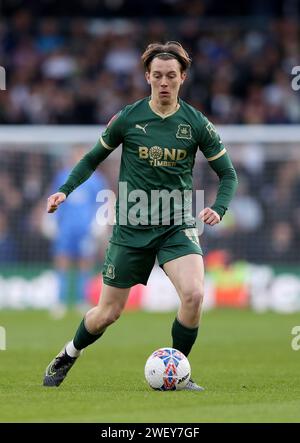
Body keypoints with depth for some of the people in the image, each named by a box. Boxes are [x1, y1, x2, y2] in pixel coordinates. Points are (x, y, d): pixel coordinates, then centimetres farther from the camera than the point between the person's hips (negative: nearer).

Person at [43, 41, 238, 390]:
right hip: (131, 229, 0)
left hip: (177, 227, 0)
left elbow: (227, 174, 4)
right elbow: (94, 157, 11)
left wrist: (218, 209, -13)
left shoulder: (197, 124, -3)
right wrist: (65, 190, -3)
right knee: (108, 313, 5)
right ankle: (68, 355, 37)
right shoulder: (127, 119, -4)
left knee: (193, 294, -24)